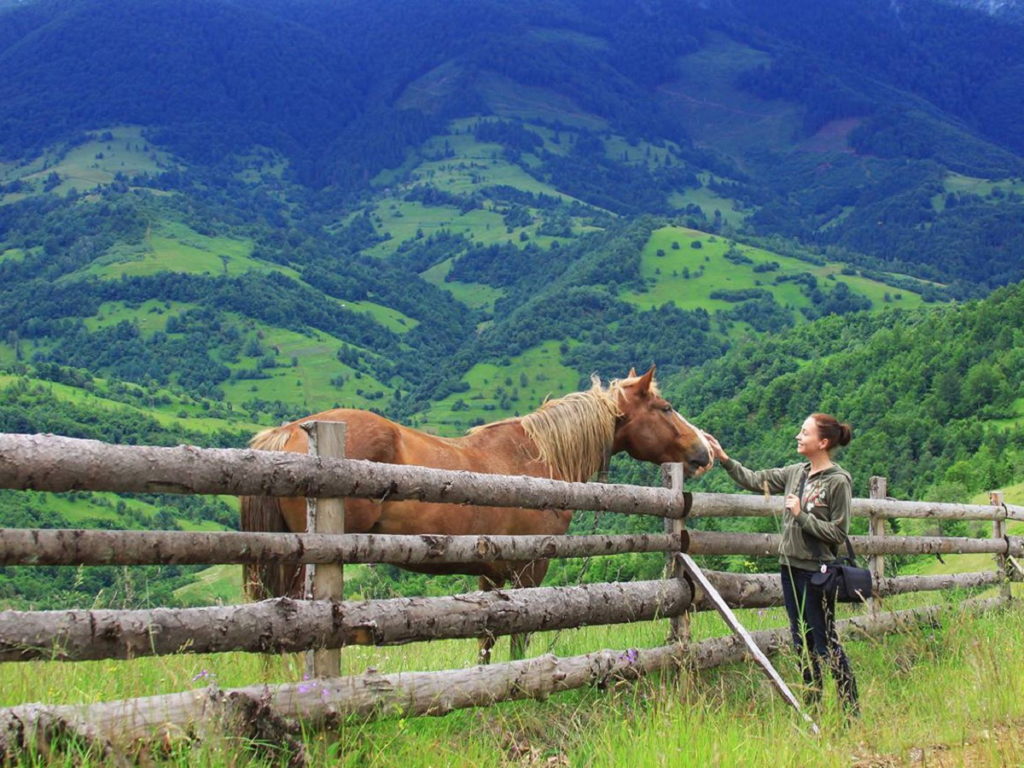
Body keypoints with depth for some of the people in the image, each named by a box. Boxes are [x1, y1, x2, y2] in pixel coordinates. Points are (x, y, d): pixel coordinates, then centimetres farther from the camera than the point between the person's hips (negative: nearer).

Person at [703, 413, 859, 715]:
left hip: (817, 570, -7)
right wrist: (724, 458, 8)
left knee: (825, 642, -4)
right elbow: (754, 480, 14)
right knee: (802, 640, 13)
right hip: (791, 566, 7)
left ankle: (851, 710, 4)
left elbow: (838, 532, -14)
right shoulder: (796, 473, 8)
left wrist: (802, 515, -17)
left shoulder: (838, 481, -12)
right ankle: (811, 704, 22)